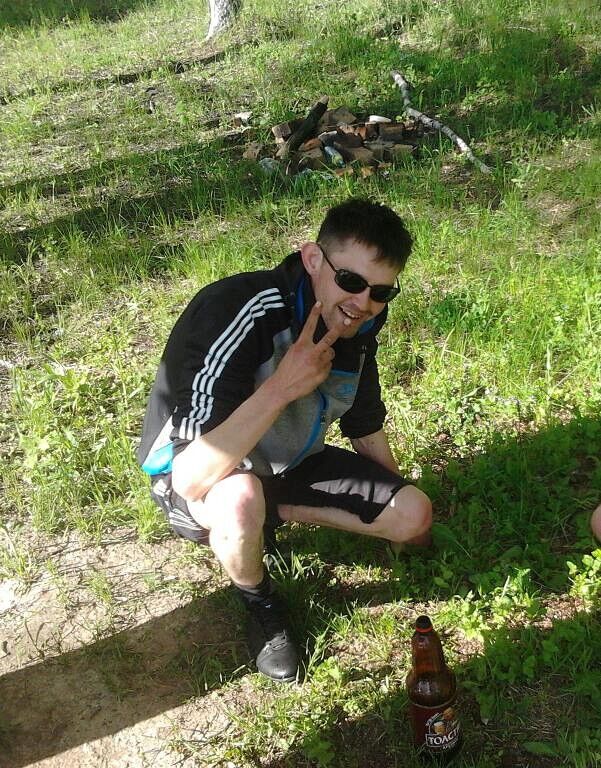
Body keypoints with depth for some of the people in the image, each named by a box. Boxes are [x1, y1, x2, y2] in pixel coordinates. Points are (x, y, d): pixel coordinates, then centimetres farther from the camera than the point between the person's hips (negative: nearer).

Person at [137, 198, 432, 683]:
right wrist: (281, 388, -44)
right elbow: (191, 479, -42)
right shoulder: (236, 316, -35)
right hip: (195, 485, -6)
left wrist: (397, 508, 15)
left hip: (286, 463, 6)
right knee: (241, 496, -41)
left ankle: (274, 512, 11)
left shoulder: (356, 328, -11)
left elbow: (367, 429, 7)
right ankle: (260, 603, -6)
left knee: (415, 518, -4)